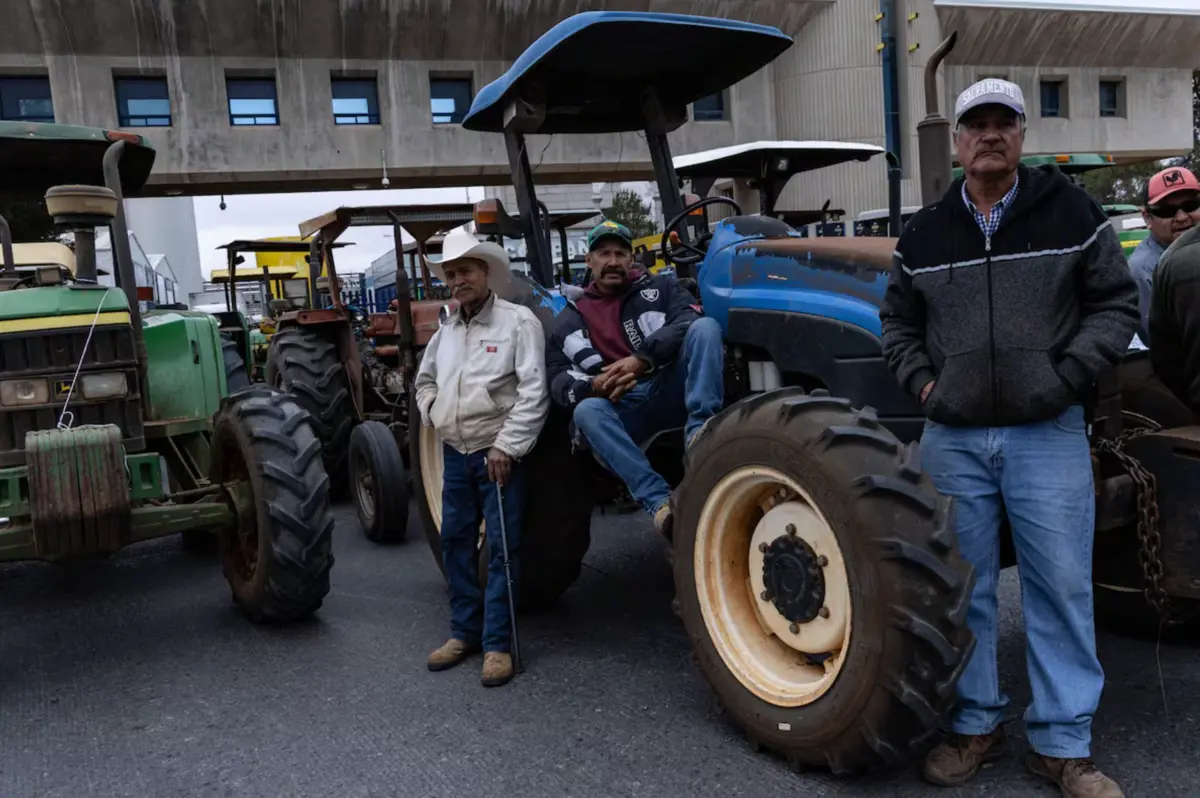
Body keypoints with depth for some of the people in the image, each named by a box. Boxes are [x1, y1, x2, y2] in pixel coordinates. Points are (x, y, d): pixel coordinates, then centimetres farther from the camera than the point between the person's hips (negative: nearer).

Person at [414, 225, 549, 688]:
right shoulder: (446, 332, 12)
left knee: (502, 547, -1)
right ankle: (464, 632, 25)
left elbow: (534, 392, -14)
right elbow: (424, 381, 29)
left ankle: (497, 644, 7)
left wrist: (506, 446, -17)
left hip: (498, 453, -6)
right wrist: (433, 415, 11)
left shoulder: (518, 321, -8)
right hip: (456, 453, 7)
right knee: (456, 542, 12)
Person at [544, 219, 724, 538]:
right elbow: (557, 378, 9)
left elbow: (690, 321, -7)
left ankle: (700, 430, -36)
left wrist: (642, 359, -22)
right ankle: (659, 501, -41)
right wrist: (593, 386, -16)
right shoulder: (569, 320, 17)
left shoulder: (660, 289, 13)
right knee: (586, 411, -33)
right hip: (623, 408, 1)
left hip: (675, 391, 0)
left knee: (706, 327, -22)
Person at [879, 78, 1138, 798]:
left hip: (1048, 434, -2)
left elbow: (1117, 305, 2)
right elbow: (898, 322, 18)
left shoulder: (1071, 213, 1)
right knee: (964, 586, 10)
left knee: (1061, 584, 3)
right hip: (954, 436, 2)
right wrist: (922, 380, 3)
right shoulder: (924, 234, 8)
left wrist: (1065, 376, -10)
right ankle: (976, 723, 26)